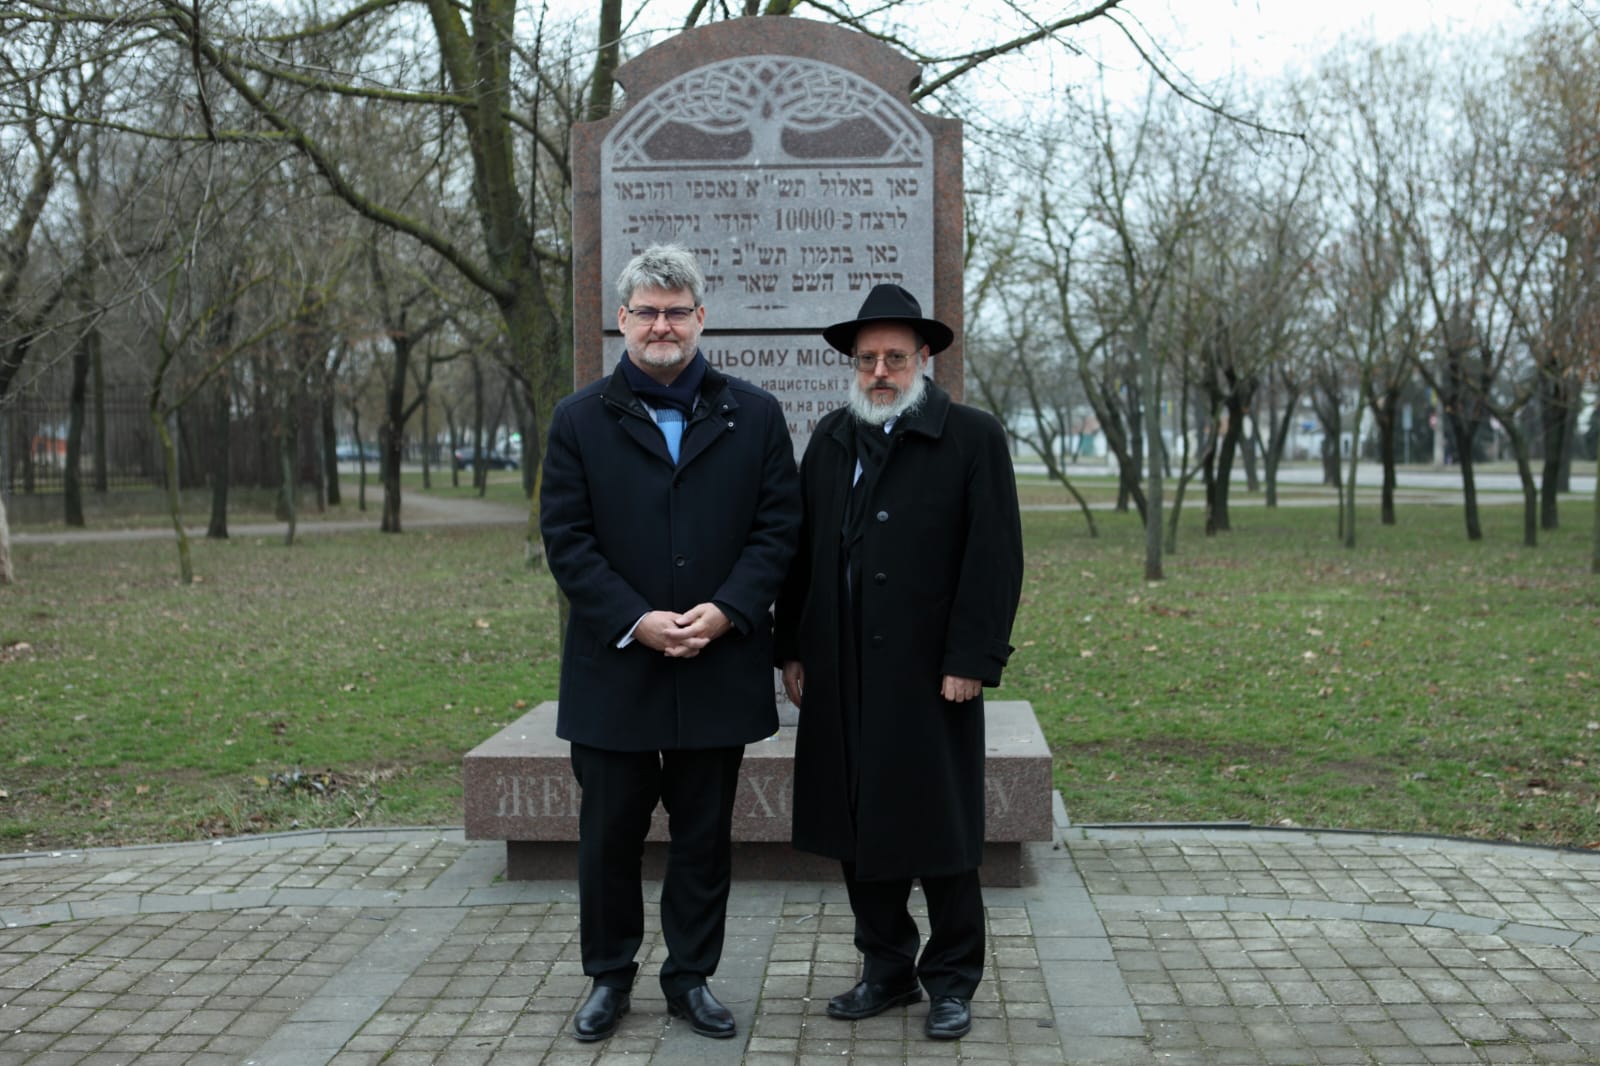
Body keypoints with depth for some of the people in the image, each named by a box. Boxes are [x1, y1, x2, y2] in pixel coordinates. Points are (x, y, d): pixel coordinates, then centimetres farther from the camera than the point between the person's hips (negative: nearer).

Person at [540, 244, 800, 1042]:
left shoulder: (755, 416, 5)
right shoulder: (580, 421, 2)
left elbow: (778, 526, 0)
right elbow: (566, 539, -3)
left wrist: (726, 610, -13)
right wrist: (636, 621, -14)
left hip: (719, 668, 1)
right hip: (615, 669, 0)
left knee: (705, 835, 11)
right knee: (610, 834, 10)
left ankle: (691, 977, 26)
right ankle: (609, 976, 27)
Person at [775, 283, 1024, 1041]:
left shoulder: (973, 439, -3)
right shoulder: (830, 440, 12)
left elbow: (994, 559, -8)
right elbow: (803, 551, 12)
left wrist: (970, 662, -13)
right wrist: (792, 649, 7)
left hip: (930, 678, -5)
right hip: (843, 680, 5)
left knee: (939, 833, 4)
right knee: (859, 829, 11)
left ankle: (951, 980, 19)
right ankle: (887, 970, 26)